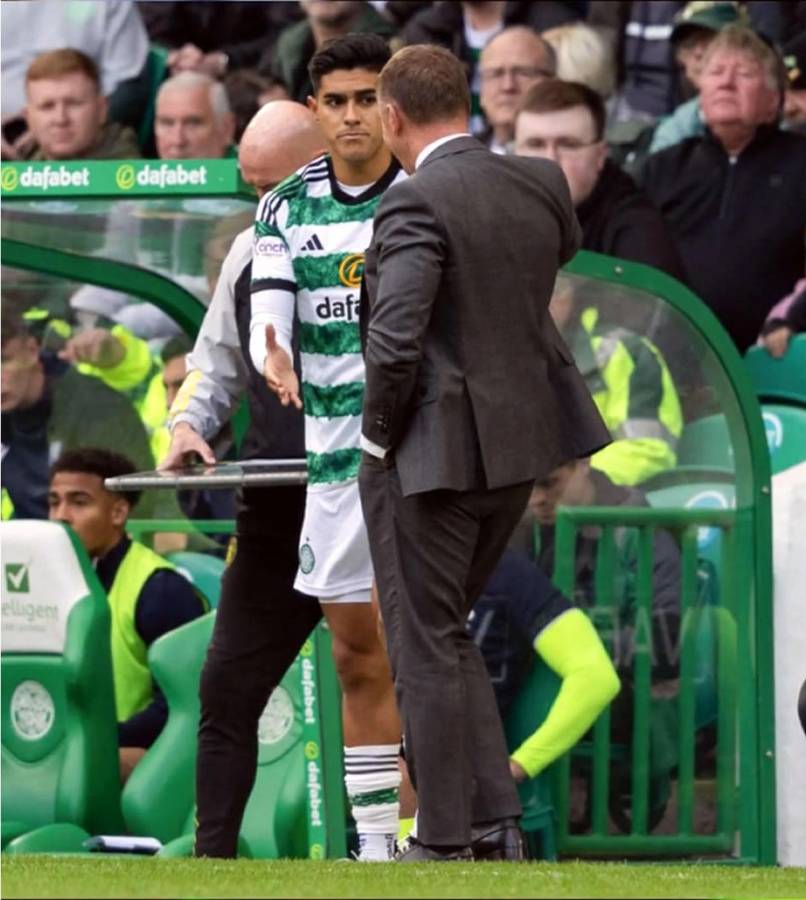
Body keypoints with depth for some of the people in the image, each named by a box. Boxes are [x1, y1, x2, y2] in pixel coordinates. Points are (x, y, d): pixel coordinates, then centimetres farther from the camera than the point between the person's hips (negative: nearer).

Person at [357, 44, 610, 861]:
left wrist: (378, 434, -9)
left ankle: (443, 845, 10)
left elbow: (395, 341, -27)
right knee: (446, 634, 20)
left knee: (426, 647, 5)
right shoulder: (540, 186, 4)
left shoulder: (416, 204, -19)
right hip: (518, 446, 8)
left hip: (433, 453, -8)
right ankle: (495, 823, 17)